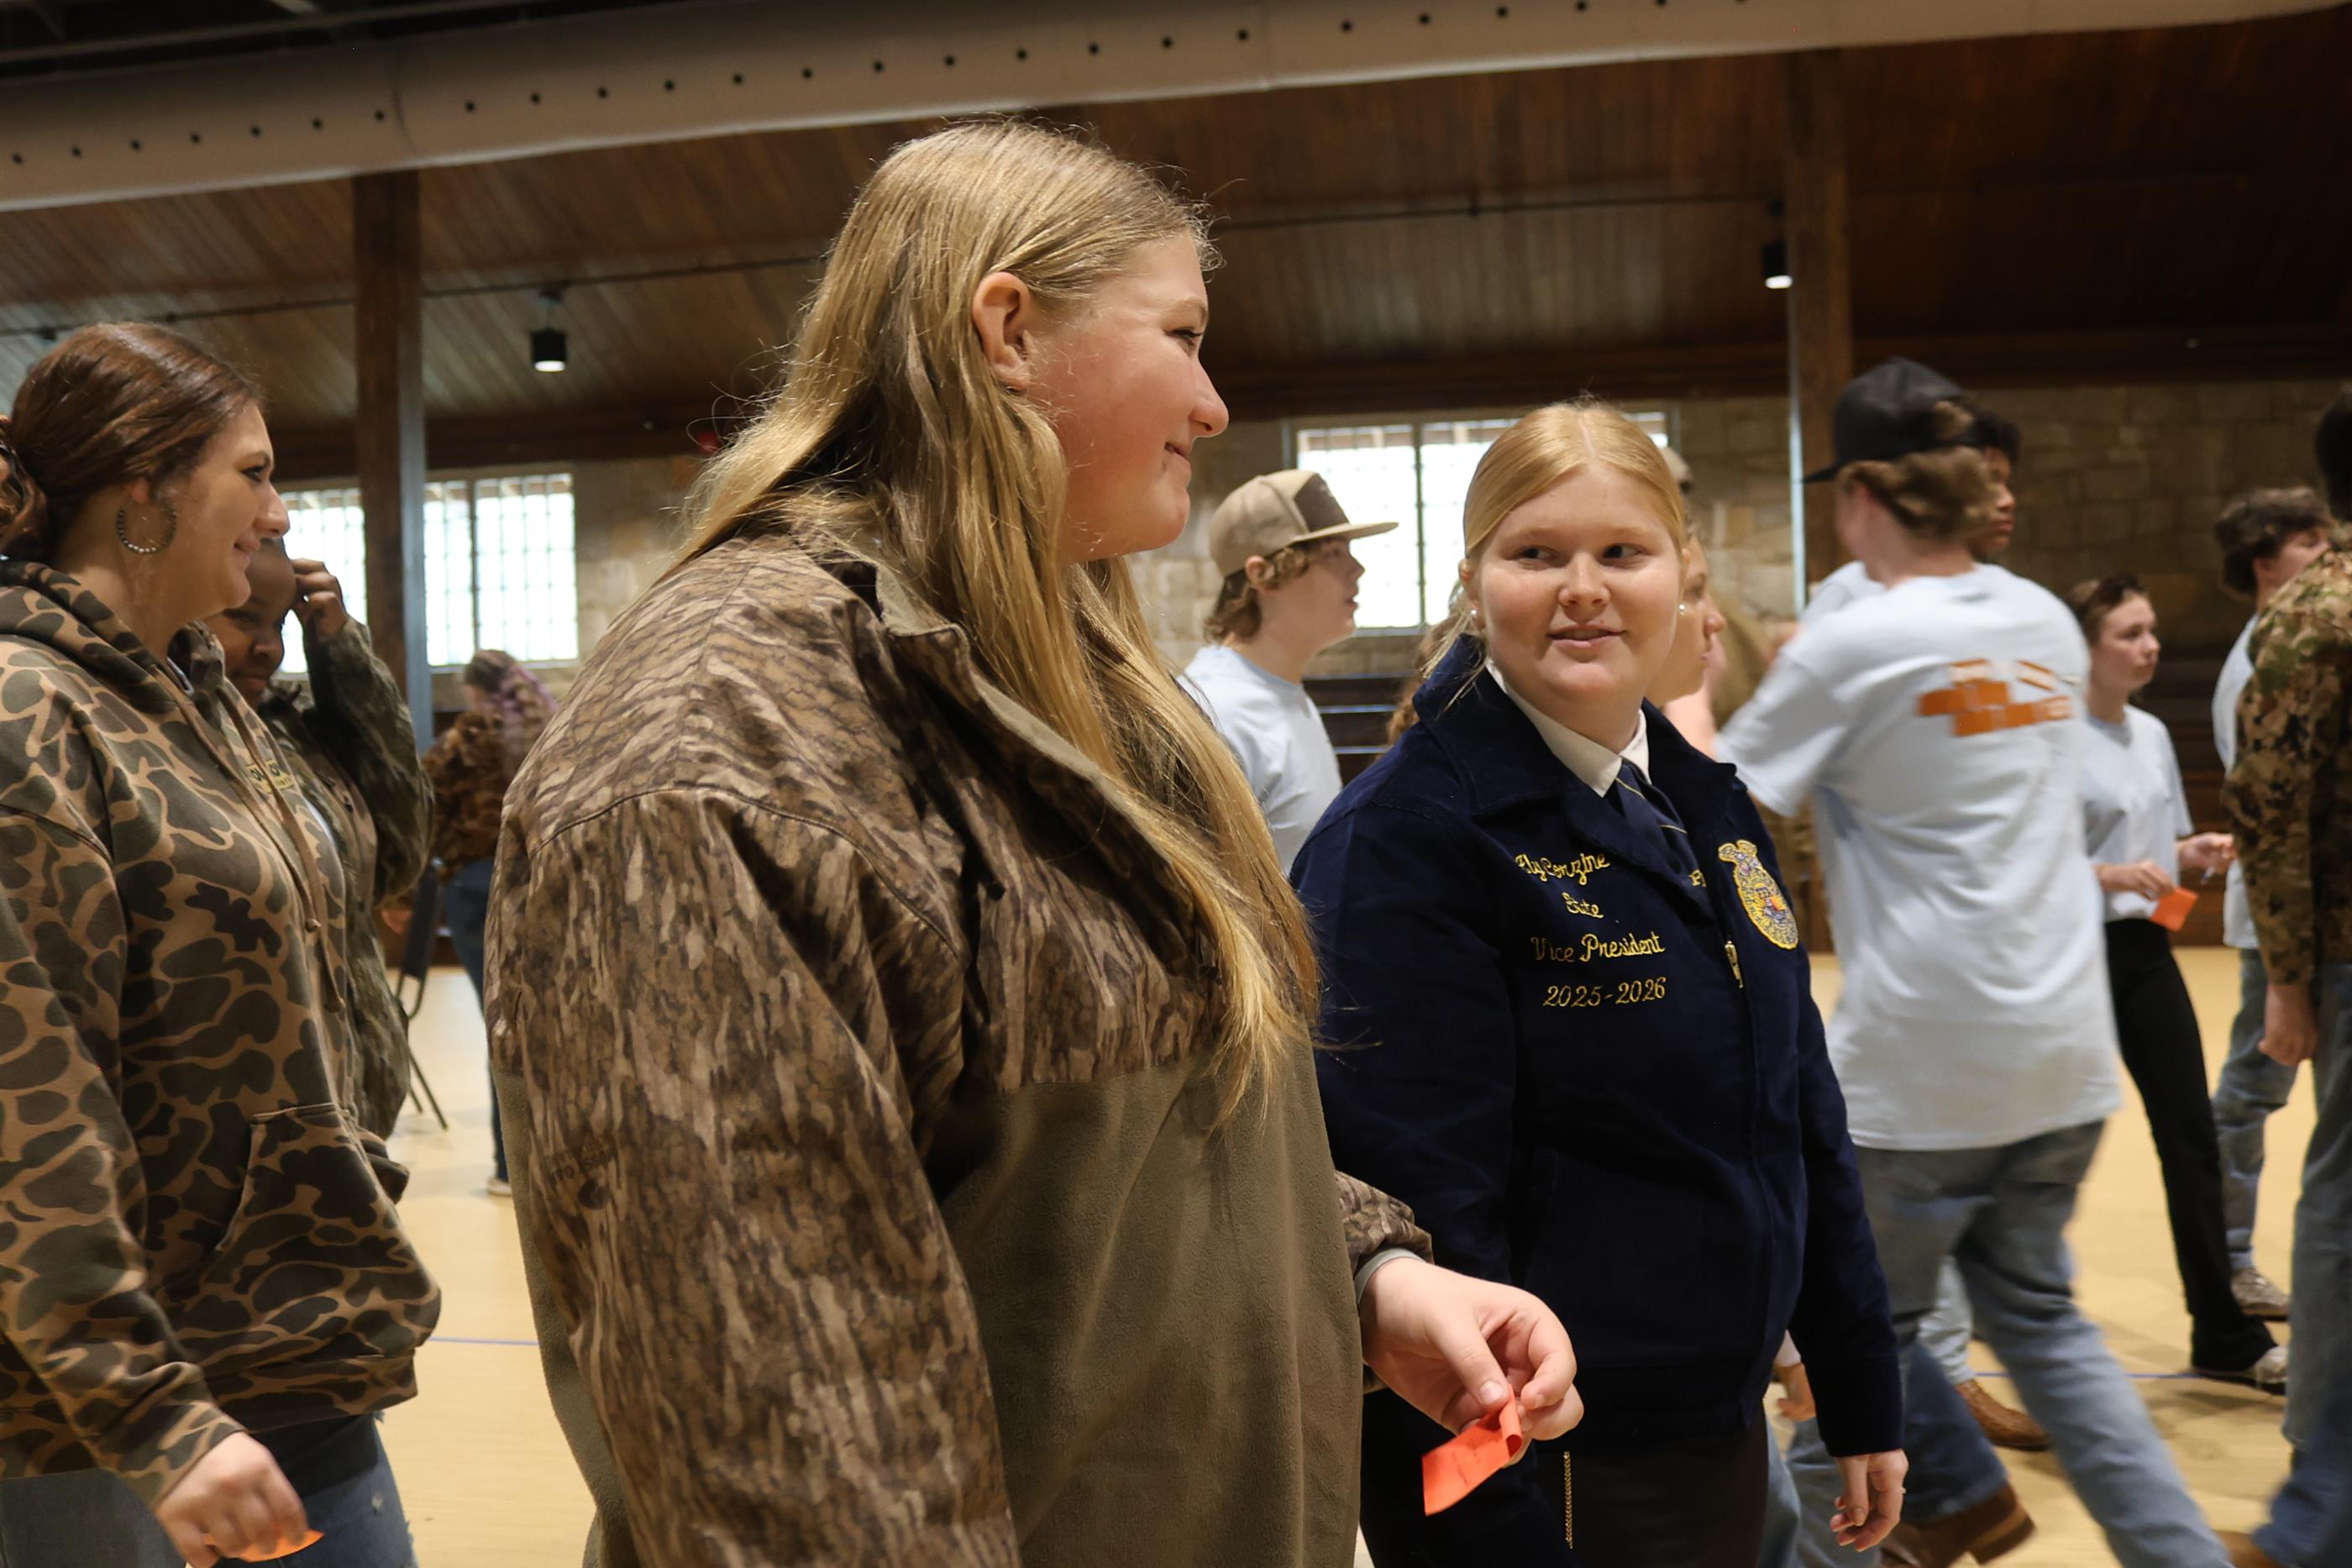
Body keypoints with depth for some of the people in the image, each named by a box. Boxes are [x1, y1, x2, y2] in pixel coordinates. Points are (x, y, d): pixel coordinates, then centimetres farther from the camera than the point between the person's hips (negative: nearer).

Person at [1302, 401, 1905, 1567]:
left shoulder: (1708, 808, 5)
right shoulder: (1404, 837, -19)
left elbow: (1804, 1123, 11)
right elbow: (1420, 1216, -22)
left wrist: (1862, 1400, 14)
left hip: (1724, 1432, 8)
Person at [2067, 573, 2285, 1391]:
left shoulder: (2152, 733, 8)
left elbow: (2160, 845, 17)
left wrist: (2196, 852, -4)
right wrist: (2110, 875, -26)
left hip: (2146, 950, 7)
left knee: (2192, 1138, 5)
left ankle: (2224, 1336, 14)